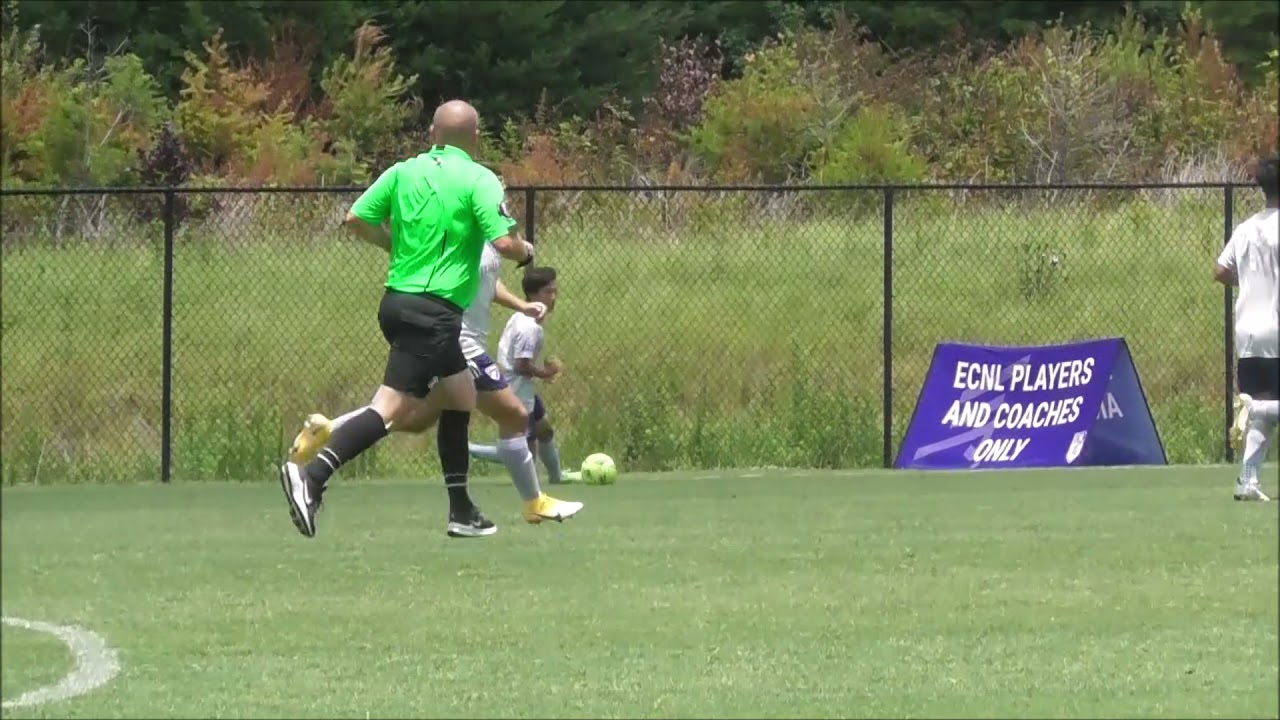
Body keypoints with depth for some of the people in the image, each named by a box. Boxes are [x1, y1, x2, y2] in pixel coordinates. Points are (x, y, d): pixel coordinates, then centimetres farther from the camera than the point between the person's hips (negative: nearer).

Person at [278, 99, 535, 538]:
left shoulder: (404, 172, 8)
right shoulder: (479, 180, -7)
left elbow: (356, 219, 4)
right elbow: (503, 243, -15)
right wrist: (526, 252, 8)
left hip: (397, 301, 8)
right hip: (435, 311, -8)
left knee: (460, 396, 22)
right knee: (392, 406, -15)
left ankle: (460, 509, 25)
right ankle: (312, 476, -31)